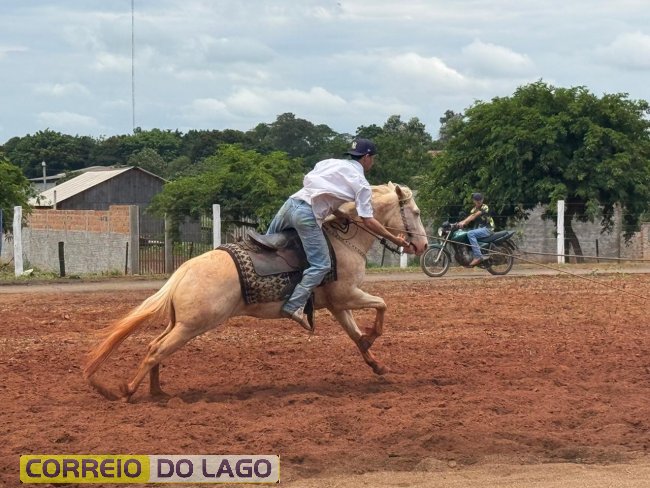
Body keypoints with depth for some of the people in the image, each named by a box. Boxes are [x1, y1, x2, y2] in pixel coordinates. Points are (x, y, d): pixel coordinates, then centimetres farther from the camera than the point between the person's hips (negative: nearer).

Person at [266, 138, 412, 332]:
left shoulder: (329, 163, 22)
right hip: (308, 216, -6)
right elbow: (368, 222, 1)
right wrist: (395, 239, 9)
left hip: (291, 202, 6)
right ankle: (293, 306, -15)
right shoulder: (361, 184, 6)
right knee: (321, 265, -3)